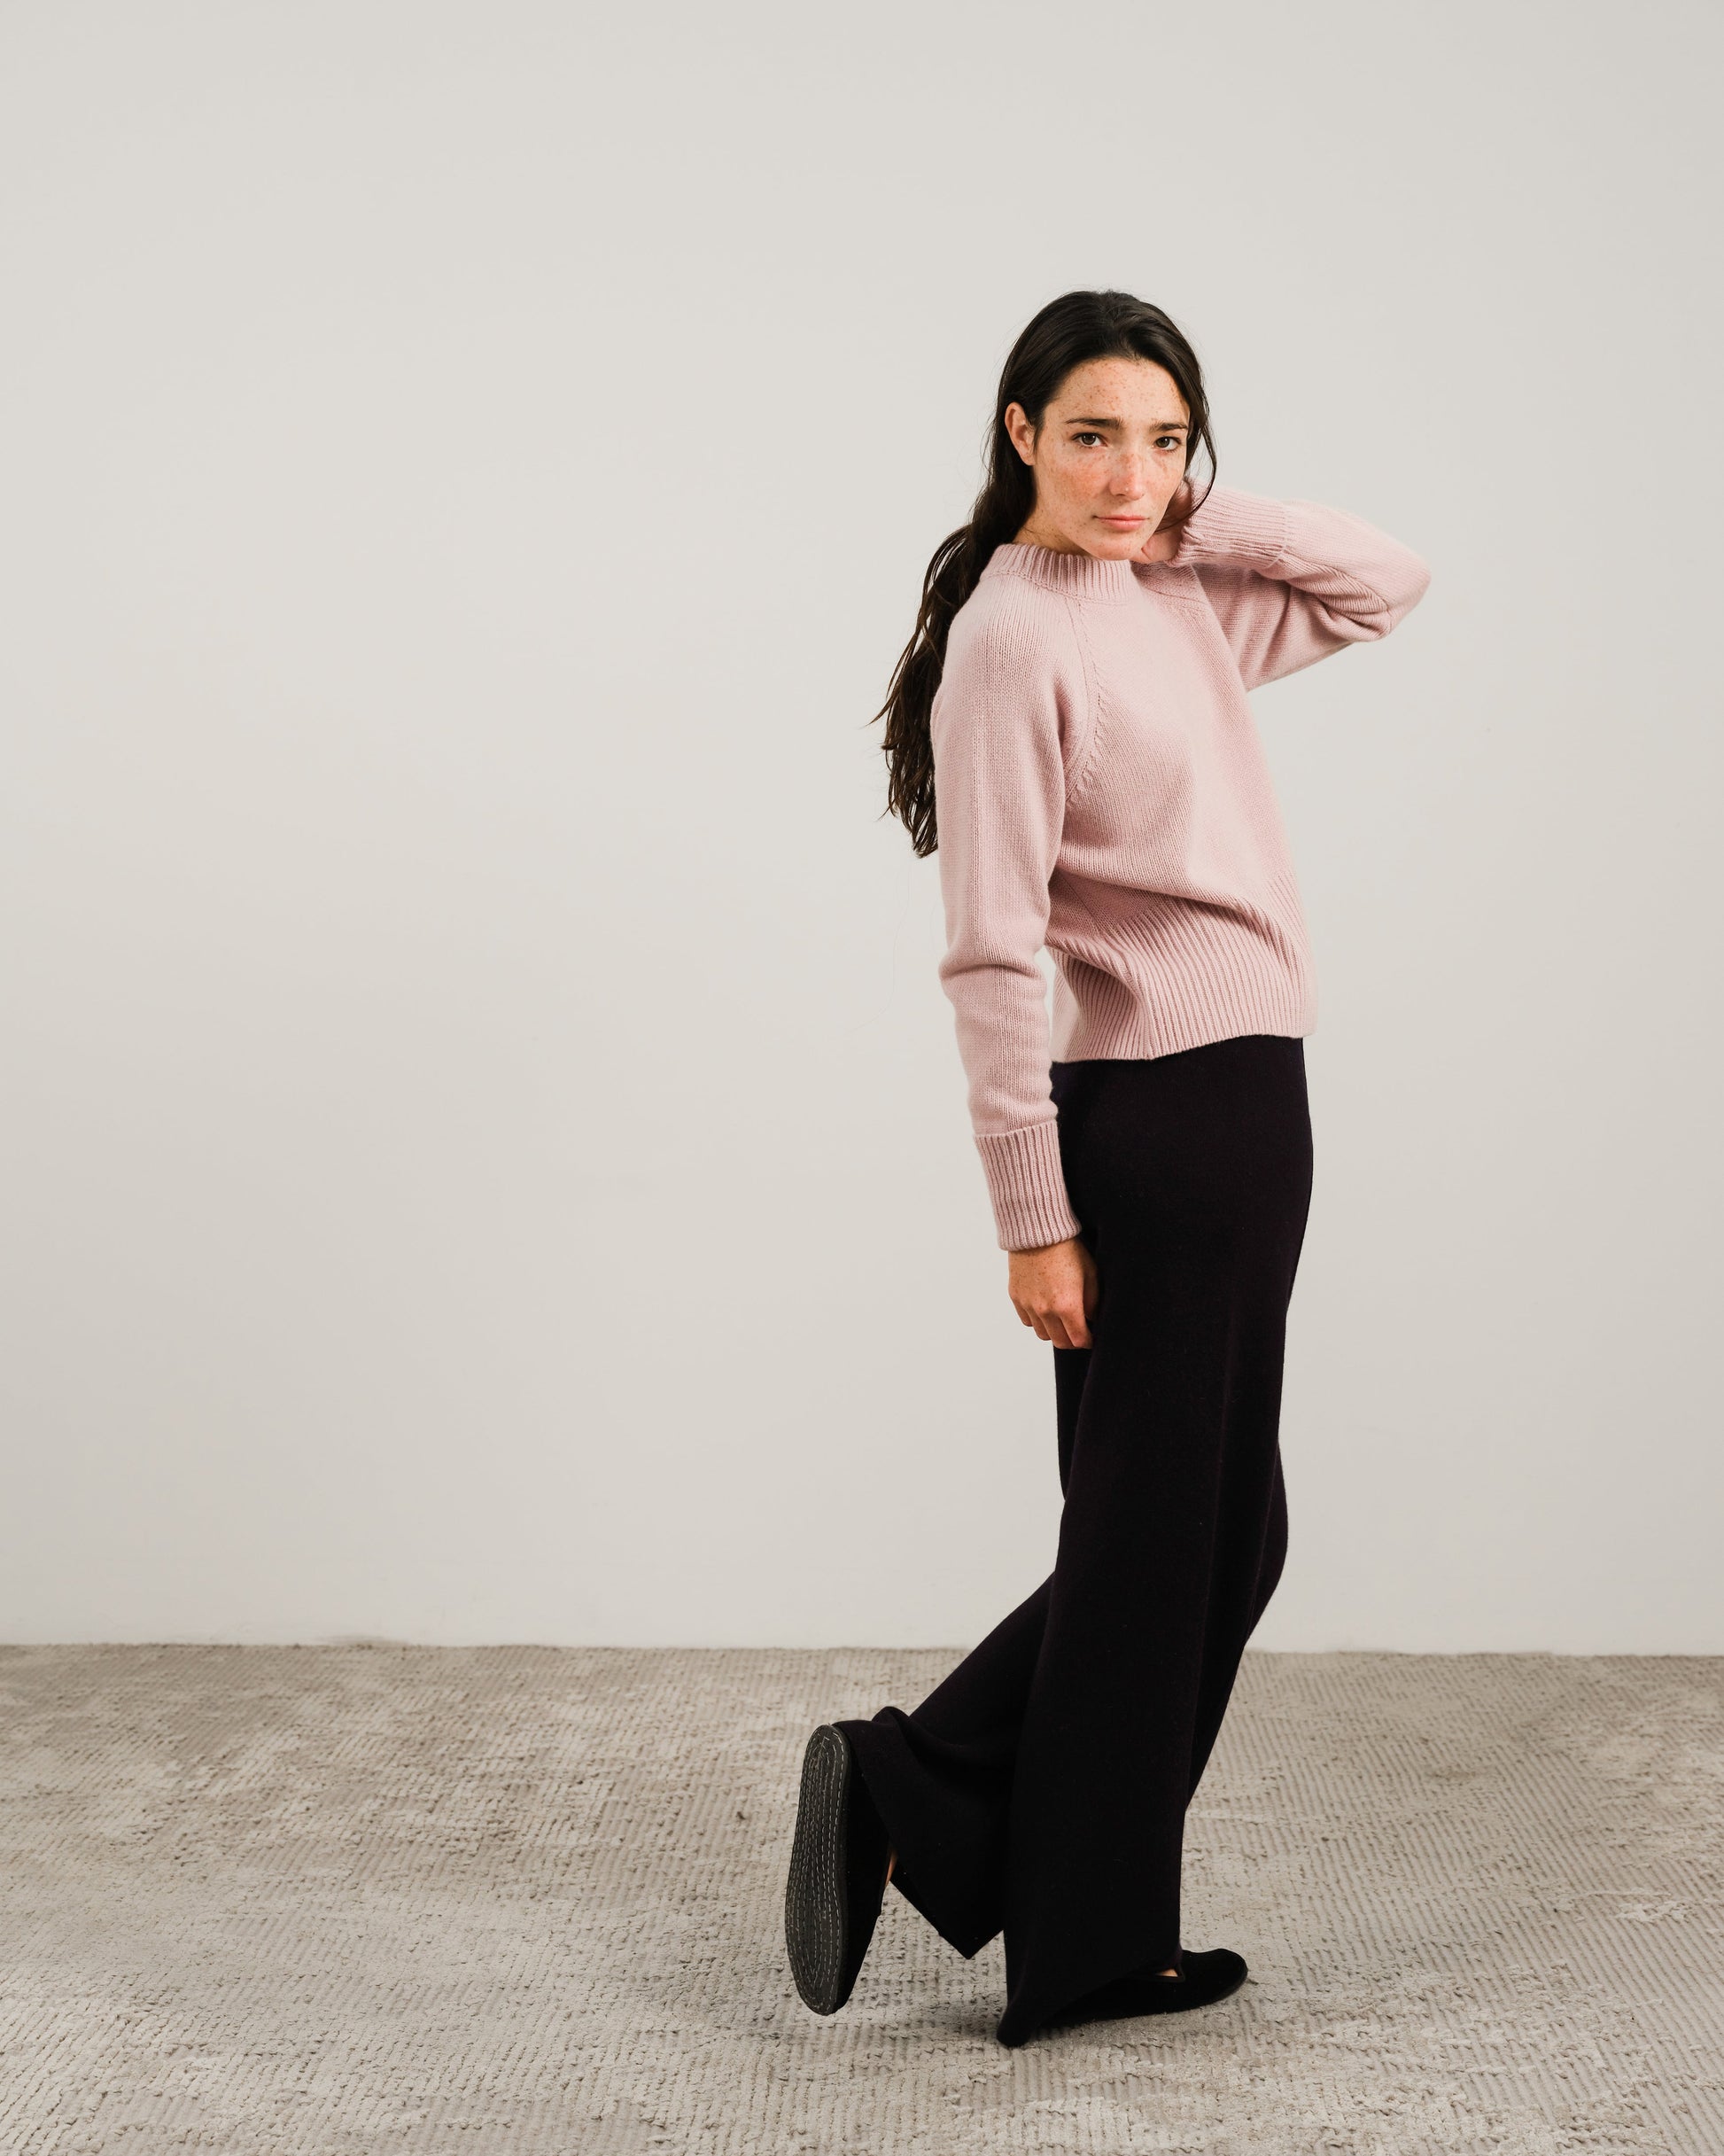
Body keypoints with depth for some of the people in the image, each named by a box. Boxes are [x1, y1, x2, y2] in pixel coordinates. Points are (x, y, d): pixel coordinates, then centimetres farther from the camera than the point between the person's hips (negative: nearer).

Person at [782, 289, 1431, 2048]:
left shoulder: (1177, 607, 12)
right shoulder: (1011, 635, -13)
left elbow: (1384, 584, 20)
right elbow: (991, 953, -17)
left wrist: (1198, 517, 5)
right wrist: (1035, 1218, -18)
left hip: (1246, 1111, 9)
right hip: (1143, 1124, -9)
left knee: (1219, 1531, 16)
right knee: (1153, 1538, 3)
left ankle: (905, 1796, 22)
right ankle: (1087, 1951, 19)